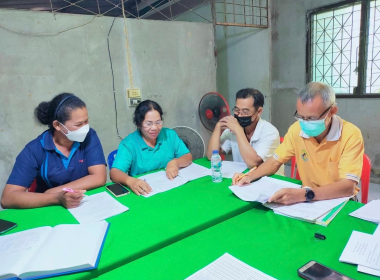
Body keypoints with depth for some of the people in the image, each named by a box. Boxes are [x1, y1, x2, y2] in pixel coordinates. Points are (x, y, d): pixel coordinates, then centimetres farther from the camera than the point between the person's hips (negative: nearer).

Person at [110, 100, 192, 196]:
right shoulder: (128, 144, -7)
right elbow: (114, 172, -18)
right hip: (144, 192, -2)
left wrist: (175, 162, -17)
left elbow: (188, 157, 5)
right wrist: (130, 181, -39)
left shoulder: (170, 135, 4)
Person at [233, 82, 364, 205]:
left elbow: (348, 186, -24)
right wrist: (250, 176, -12)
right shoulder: (296, 129, -7)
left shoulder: (351, 135, -17)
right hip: (308, 200, 3)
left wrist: (303, 194, -38)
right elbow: (275, 161, 4)